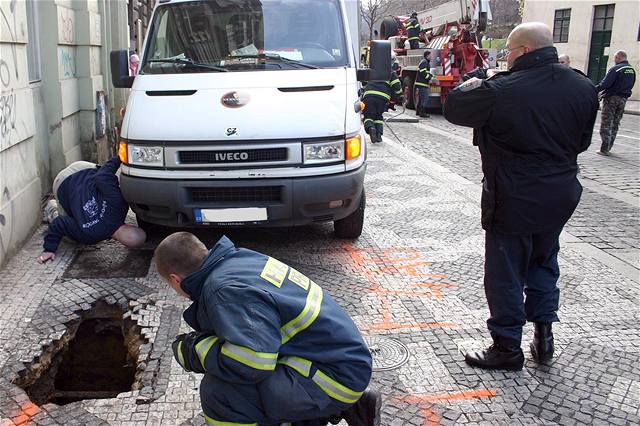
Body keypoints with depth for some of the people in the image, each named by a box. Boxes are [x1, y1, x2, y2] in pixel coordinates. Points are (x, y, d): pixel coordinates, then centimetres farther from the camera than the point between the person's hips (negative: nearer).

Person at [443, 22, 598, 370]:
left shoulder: (502, 90, -21)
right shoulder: (583, 88, 0)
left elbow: (453, 109, -8)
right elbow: (581, 141, 10)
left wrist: (469, 87, 11)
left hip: (514, 200, -6)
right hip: (561, 196, 6)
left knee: (505, 272, 7)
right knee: (543, 262, 24)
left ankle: (507, 348, 17)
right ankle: (543, 335, 28)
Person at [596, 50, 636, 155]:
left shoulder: (615, 69, -15)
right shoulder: (632, 70, 9)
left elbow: (605, 84, -20)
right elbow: (630, 85, 16)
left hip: (611, 98, -7)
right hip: (623, 99, 7)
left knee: (606, 124, -3)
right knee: (615, 124, 13)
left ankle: (604, 149, -5)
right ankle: (608, 147, 18)